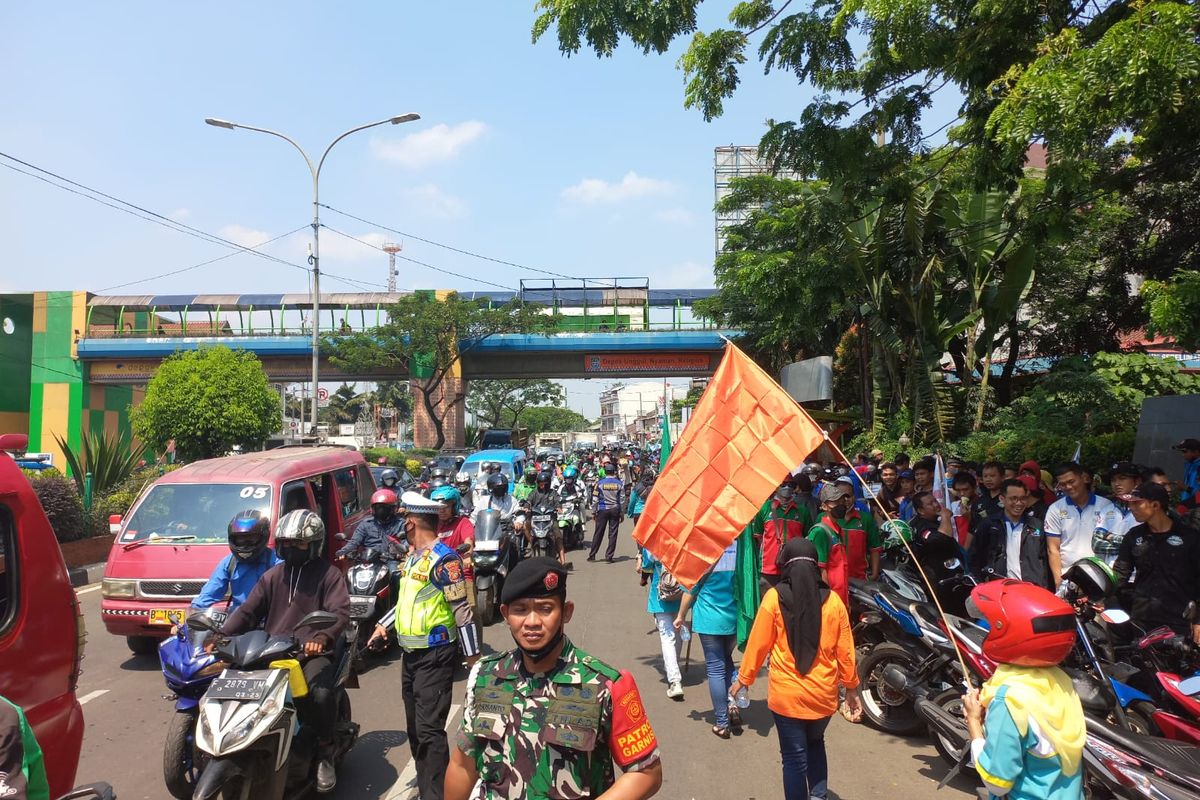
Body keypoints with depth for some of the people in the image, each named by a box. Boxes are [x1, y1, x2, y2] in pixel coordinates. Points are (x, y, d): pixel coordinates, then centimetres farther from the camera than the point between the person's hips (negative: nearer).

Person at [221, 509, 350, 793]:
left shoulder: (328, 574, 1)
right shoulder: (273, 575, 17)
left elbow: (341, 612, -12)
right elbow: (248, 611, 13)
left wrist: (322, 637, -31)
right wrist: (221, 635, -3)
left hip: (313, 652, -5)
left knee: (319, 693, -31)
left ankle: (325, 751, -8)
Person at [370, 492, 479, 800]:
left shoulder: (443, 559, -18)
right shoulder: (412, 556, 12)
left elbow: (462, 609, -19)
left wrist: (473, 656, -19)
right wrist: (384, 625, 21)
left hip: (435, 656, -9)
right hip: (411, 653, 9)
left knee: (429, 729, -9)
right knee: (414, 726, 18)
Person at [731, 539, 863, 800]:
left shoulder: (775, 597, -11)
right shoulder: (832, 600, -5)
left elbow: (758, 643, -6)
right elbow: (845, 651, 1)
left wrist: (744, 678, 8)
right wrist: (851, 688, 14)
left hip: (787, 694, -3)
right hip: (823, 694, 3)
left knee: (795, 757, 9)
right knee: (815, 742, 27)